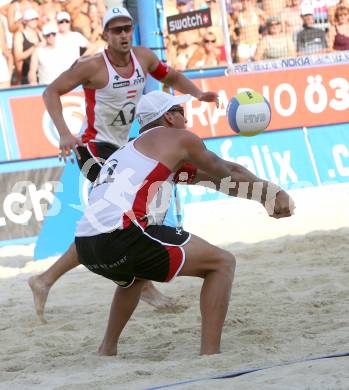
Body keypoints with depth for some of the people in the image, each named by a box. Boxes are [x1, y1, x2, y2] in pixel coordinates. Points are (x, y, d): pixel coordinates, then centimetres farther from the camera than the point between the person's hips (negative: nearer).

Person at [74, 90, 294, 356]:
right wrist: (271, 191, 39)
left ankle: (108, 350, 34)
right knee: (223, 263, 2)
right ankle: (210, 355, -8)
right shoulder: (178, 139, 9)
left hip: (85, 247, 9)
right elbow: (229, 173, 22)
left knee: (135, 275, 42)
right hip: (122, 238, -9)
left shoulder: (127, 151, 32)